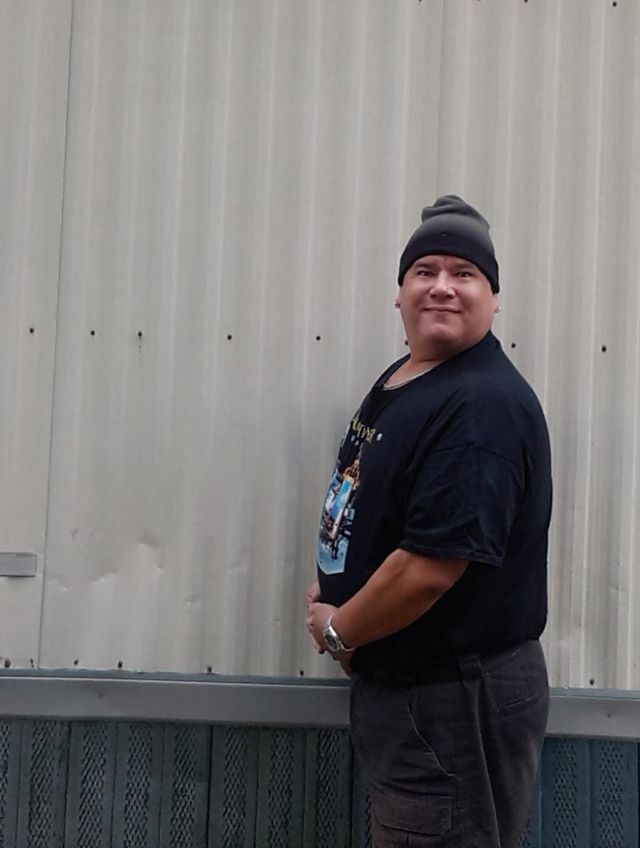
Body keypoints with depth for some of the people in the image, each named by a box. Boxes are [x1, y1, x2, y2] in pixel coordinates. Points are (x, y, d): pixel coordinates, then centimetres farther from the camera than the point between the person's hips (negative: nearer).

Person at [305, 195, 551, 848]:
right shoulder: (397, 382, 9)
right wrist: (334, 593, 4)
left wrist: (338, 630, -12)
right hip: (395, 684, 9)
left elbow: (432, 564, -28)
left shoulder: (485, 405, -22)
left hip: (456, 700, -9)